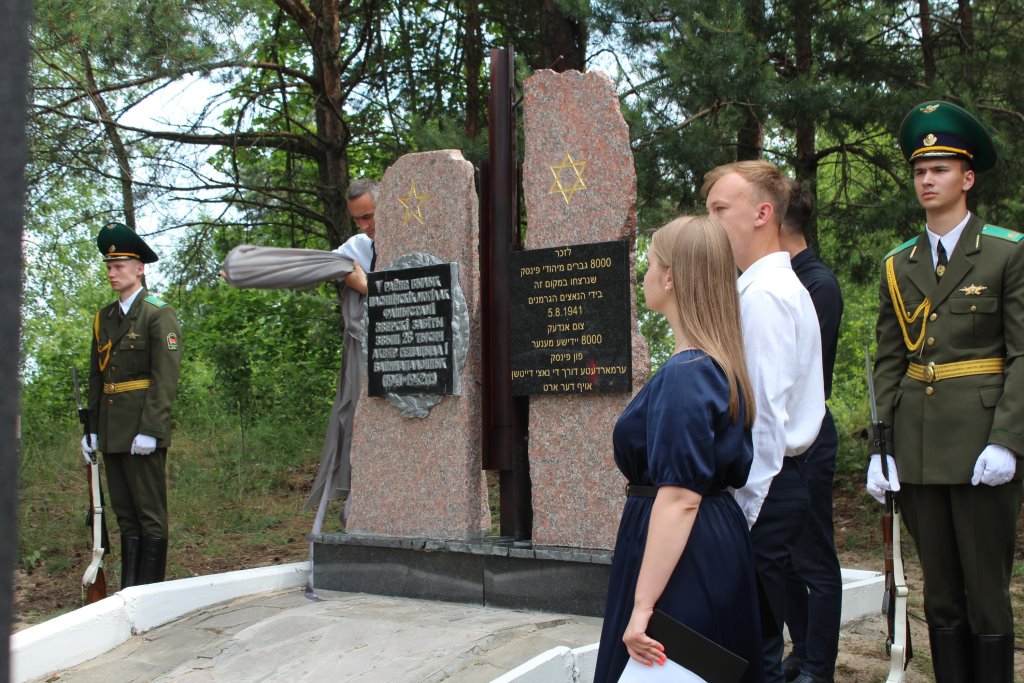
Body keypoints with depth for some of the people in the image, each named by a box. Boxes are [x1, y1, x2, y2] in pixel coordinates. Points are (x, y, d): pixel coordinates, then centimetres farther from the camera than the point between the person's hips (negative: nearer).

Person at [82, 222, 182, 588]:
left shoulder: (159, 315, -6)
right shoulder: (103, 318, 16)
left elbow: (165, 379, -13)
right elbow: (95, 378, 18)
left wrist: (150, 430, -19)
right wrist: (92, 428, 12)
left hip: (143, 431, -7)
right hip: (111, 431, 7)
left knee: (151, 516, -1)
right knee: (125, 514, 12)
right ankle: (128, 589, 19)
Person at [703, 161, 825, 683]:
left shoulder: (764, 293, -15)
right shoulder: (782, 285, 16)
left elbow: (765, 413, -20)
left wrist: (743, 506, -17)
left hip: (761, 488, -10)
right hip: (775, 481, 10)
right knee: (757, 638, 16)